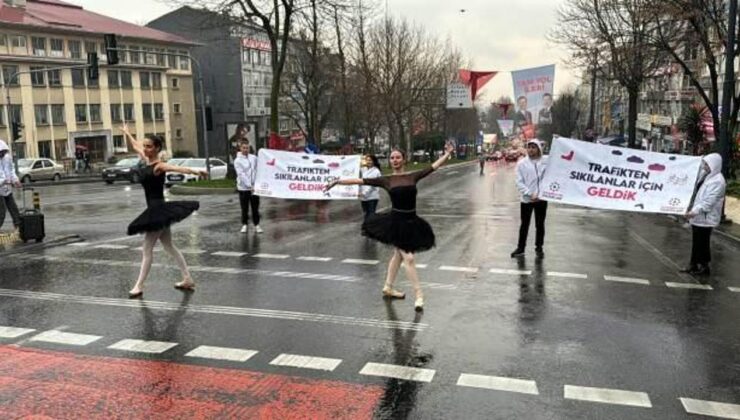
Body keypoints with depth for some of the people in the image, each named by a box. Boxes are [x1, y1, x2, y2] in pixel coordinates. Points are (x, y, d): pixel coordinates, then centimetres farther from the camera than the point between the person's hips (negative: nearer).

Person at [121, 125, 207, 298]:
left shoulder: (159, 166, -15)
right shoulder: (146, 161, 9)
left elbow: (179, 168, -34)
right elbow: (135, 146, 28)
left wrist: (195, 171, -52)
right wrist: (127, 133, 43)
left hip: (159, 209, -9)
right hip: (155, 209, 9)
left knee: (146, 249, -2)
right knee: (169, 247, 12)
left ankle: (139, 286, 6)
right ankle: (188, 280, 17)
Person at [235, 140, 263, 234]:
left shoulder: (254, 158, 6)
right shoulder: (237, 161, -5)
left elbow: (257, 171, 8)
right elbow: (241, 174, -13)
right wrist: (250, 186, -19)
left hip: (255, 187, 2)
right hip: (243, 188, -2)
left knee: (255, 207, 7)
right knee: (244, 208, 5)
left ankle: (257, 225, 15)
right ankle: (245, 225, 17)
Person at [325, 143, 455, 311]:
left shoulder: (413, 176, 1)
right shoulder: (386, 180, -4)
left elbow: (434, 166, 1)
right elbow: (361, 181, -5)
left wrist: (448, 153, -6)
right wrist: (337, 182, -8)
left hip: (411, 222, 4)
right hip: (396, 221, -4)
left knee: (398, 254, 18)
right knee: (408, 257, -6)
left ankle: (388, 287, 36)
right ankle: (419, 295, 3)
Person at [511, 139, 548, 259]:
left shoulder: (547, 161, -1)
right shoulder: (521, 163, -2)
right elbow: (519, 182, -5)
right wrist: (530, 194, -14)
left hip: (542, 198, 0)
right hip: (526, 199, 0)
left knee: (540, 224, 11)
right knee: (524, 224, 10)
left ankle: (539, 247, 25)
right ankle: (520, 248, 19)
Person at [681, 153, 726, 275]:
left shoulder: (718, 181, -17)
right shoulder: (706, 176, 11)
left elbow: (709, 201, -24)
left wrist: (695, 211, -30)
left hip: (706, 217, -9)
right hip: (698, 216, 9)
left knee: (703, 243, 0)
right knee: (696, 242, 15)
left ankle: (704, 267, 12)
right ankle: (693, 264, 24)